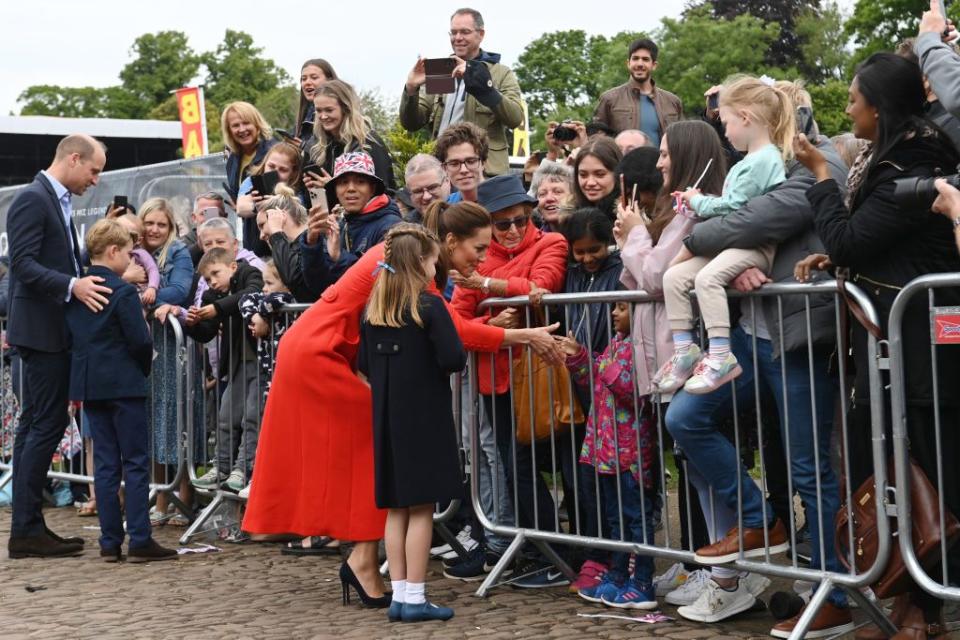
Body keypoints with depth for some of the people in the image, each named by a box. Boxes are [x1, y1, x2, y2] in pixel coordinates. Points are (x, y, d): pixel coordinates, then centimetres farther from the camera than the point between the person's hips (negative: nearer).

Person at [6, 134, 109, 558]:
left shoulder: (57, 202, 17)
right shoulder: (33, 200, -13)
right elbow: (22, 263, -22)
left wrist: (88, 280, 9)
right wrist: (72, 286, -30)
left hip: (48, 331, 10)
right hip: (42, 330, -10)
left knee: (35, 424, 11)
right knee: (47, 423, -9)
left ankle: (27, 527, 16)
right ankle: (26, 530, -5)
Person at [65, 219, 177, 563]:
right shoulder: (123, 292, -13)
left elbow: (70, 338, 12)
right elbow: (140, 341, -13)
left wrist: (80, 380, 18)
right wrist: (144, 369, 6)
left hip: (88, 384, 7)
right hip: (124, 383, -7)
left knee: (105, 463, 9)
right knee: (136, 463, -1)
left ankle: (110, 542, 10)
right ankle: (140, 541, -2)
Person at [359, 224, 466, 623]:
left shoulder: (373, 309, 6)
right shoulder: (429, 306, -12)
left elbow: (365, 364, 11)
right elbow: (454, 359, -17)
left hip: (387, 418, 6)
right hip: (424, 417, -6)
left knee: (395, 508, 10)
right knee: (421, 508, -1)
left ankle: (399, 595, 13)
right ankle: (414, 599, 1)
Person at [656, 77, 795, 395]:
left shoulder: (762, 160, -12)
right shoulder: (749, 161, 22)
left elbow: (731, 206, -16)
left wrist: (698, 201, 0)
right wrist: (699, 202, 8)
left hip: (756, 246, -10)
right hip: (734, 241, 10)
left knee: (708, 277, -34)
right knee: (674, 276, -3)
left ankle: (720, 357, -33)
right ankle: (684, 352, -4)